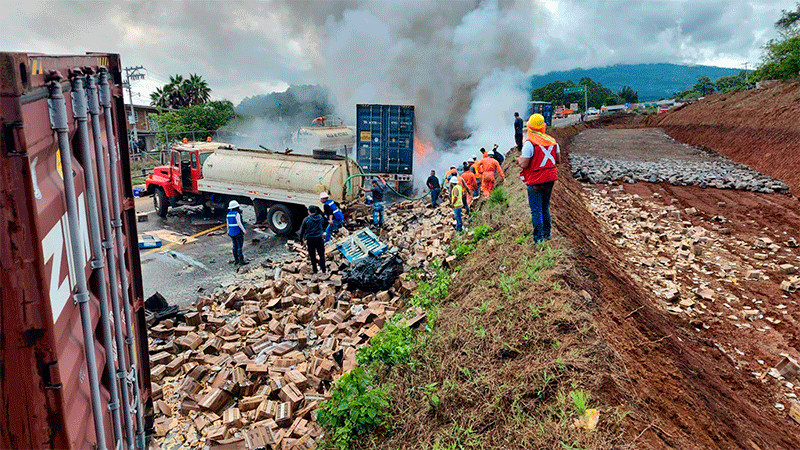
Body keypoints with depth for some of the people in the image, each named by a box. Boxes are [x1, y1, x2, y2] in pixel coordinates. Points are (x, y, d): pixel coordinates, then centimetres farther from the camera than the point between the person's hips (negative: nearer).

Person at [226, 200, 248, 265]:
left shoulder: (229, 214, 8)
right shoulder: (237, 214, -15)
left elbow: (228, 224, 15)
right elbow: (239, 223, -18)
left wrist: (228, 231, 26)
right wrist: (244, 231, -11)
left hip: (231, 232, 8)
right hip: (238, 232, -8)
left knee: (235, 246, 14)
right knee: (239, 246, -4)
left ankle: (236, 260, 19)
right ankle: (241, 261, -1)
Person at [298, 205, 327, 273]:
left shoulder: (306, 219, -6)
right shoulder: (320, 217, 0)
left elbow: (302, 230, 1)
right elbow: (323, 226, 18)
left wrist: (301, 239, 12)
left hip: (310, 239, -1)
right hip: (319, 239, 1)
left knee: (312, 256, 11)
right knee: (321, 255, 9)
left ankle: (314, 270, 16)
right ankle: (323, 270, 5)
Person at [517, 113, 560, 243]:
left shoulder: (529, 143, -15)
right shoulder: (552, 141, 5)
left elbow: (524, 164, -18)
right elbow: (558, 160, 11)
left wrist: (518, 160, 4)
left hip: (535, 182, -6)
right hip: (550, 179, 6)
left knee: (536, 211, -1)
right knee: (545, 208, 19)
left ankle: (538, 238, -2)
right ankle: (547, 235, 25)